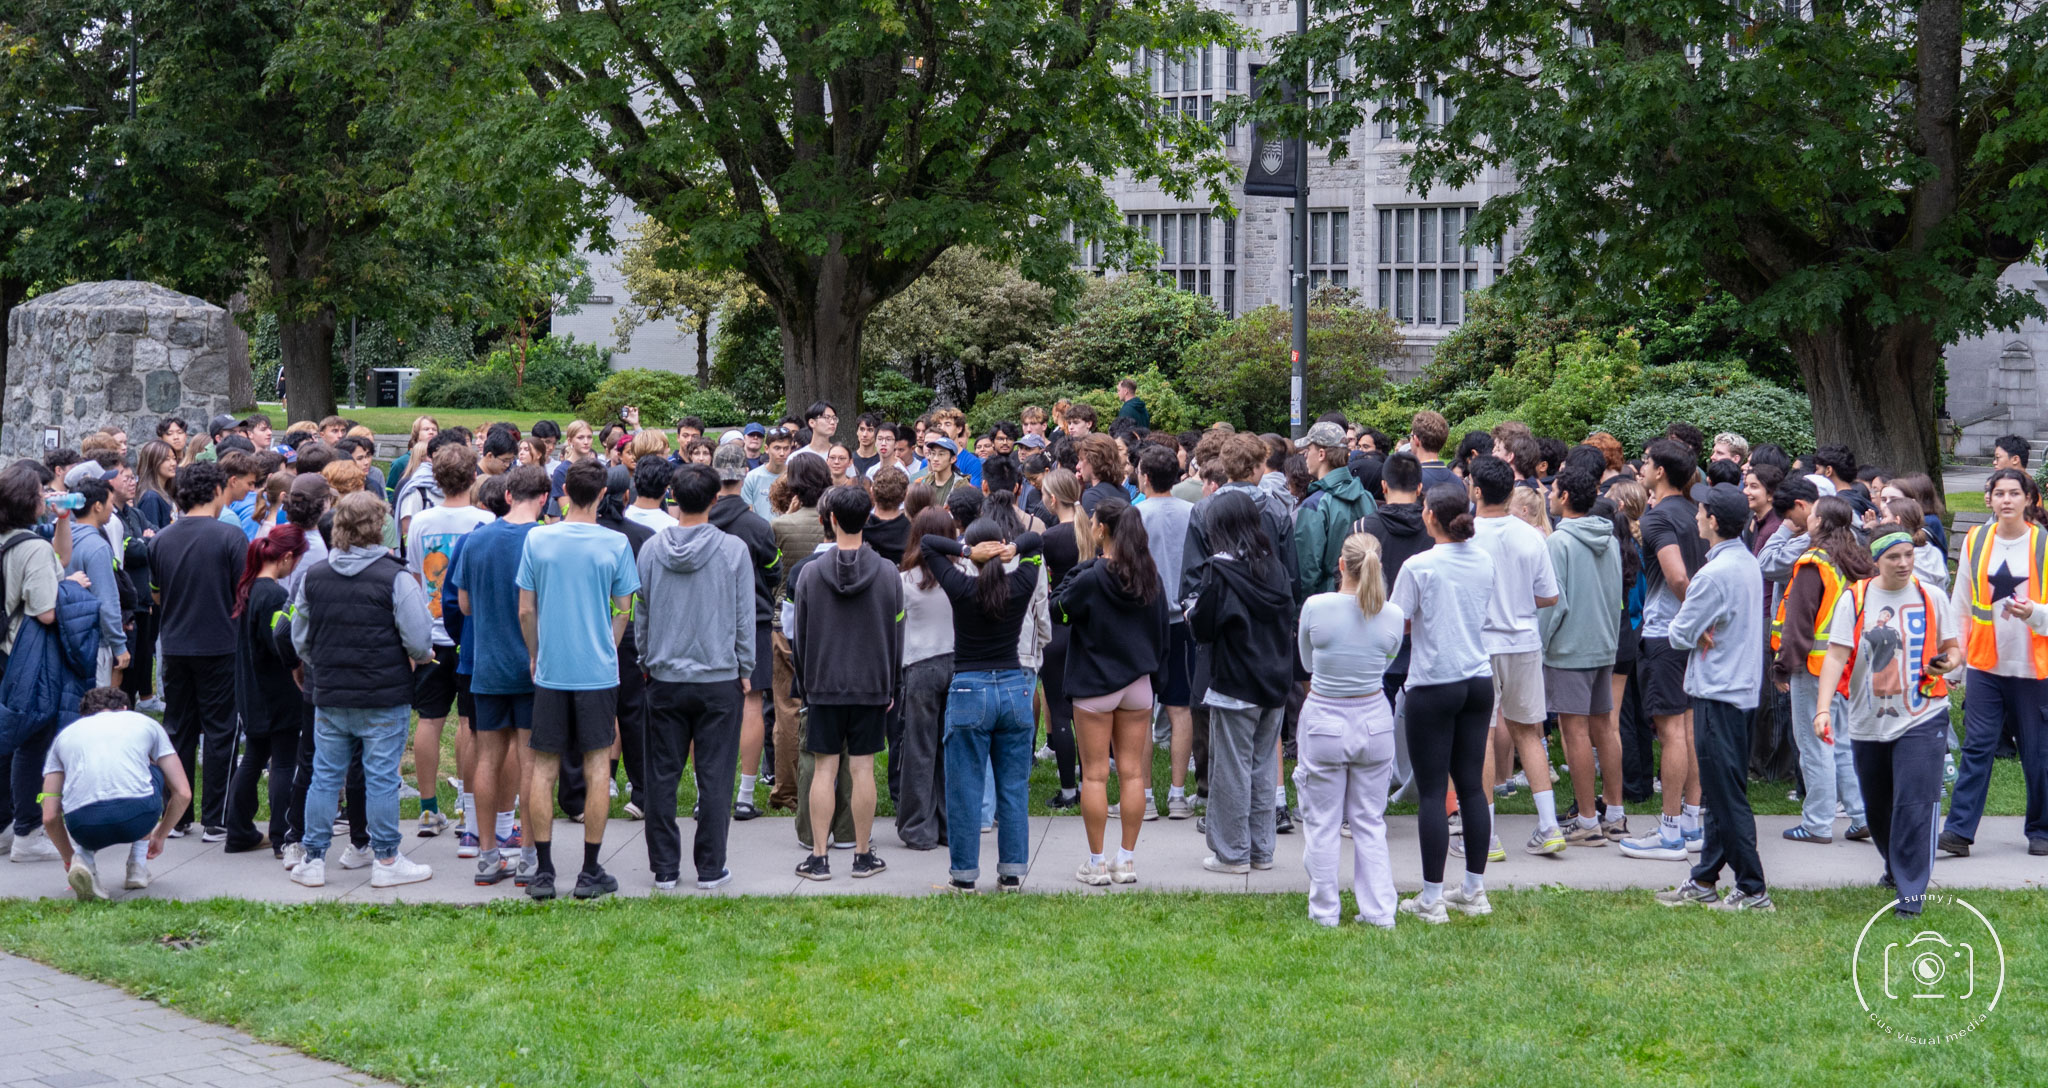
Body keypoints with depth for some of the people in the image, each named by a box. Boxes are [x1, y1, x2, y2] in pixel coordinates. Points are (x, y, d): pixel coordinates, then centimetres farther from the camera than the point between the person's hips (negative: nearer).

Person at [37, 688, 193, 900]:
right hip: (138, 816, -1)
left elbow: (49, 817, 21)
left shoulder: (65, 734, 27)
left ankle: (83, 857, 7)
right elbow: (183, 794, 23)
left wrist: (69, 859, 38)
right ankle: (138, 866, 25)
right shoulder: (146, 723, 26)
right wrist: (159, 836, 41)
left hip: (84, 827, 1)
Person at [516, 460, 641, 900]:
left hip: (550, 670, 1)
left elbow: (525, 610, 1)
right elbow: (623, 612, 1)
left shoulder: (537, 540, -3)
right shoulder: (615, 544, -6)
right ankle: (590, 872, 8)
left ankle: (543, 872, 7)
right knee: (597, 767, 6)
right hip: (598, 670, -1)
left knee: (544, 768, 7)